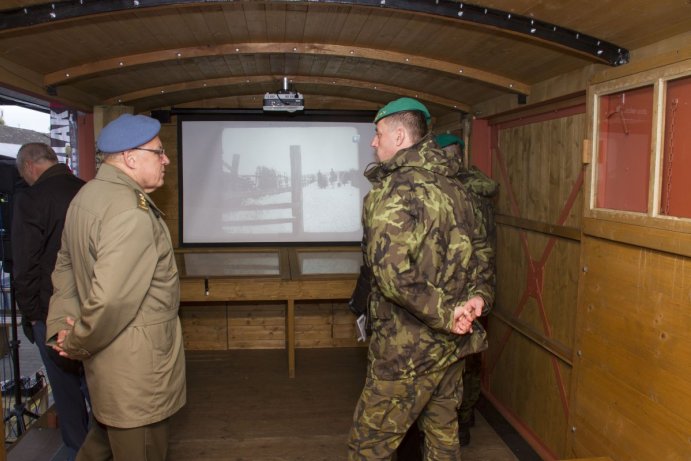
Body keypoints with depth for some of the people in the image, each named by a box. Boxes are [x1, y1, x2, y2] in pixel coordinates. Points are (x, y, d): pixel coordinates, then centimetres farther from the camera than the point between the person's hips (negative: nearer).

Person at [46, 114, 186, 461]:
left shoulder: (87, 195, 7)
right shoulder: (131, 212, -26)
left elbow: (65, 267, 13)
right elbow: (111, 299, -32)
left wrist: (61, 327, 7)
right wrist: (77, 345, -15)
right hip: (136, 366, -9)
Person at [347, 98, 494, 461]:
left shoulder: (391, 191, -18)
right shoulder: (453, 186, 8)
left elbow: (392, 273, -28)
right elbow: (479, 249, 16)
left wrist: (445, 314, -20)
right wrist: (479, 294, 2)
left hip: (407, 350, -8)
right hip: (454, 341, 8)